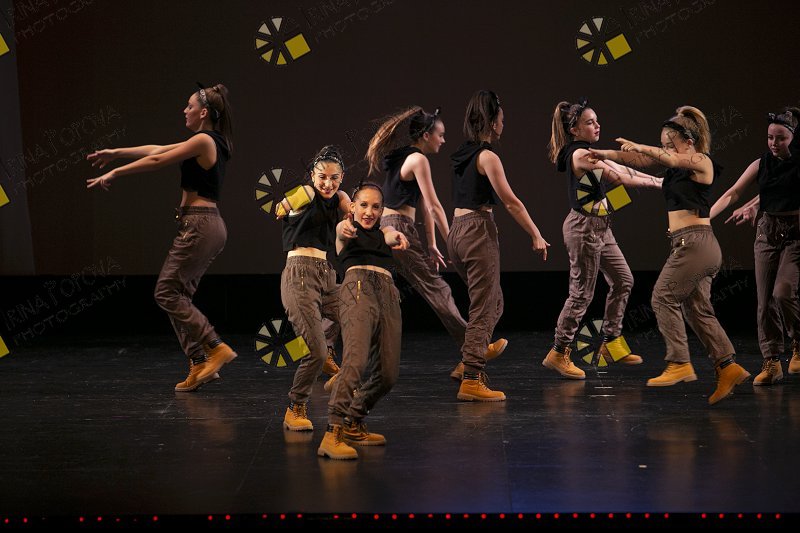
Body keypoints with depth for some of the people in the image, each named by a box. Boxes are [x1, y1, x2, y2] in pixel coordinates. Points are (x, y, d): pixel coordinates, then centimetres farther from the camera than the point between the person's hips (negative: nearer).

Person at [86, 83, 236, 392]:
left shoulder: (203, 141, -12)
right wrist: (115, 153, 27)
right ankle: (200, 365, 7)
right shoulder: (216, 143, 17)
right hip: (210, 225, 9)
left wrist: (114, 173, 0)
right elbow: (158, 149, 23)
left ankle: (215, 348, -8)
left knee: (167, 292, -5)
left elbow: (157, 161, -9)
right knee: (179, 295, 9)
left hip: (198, 225, -9)